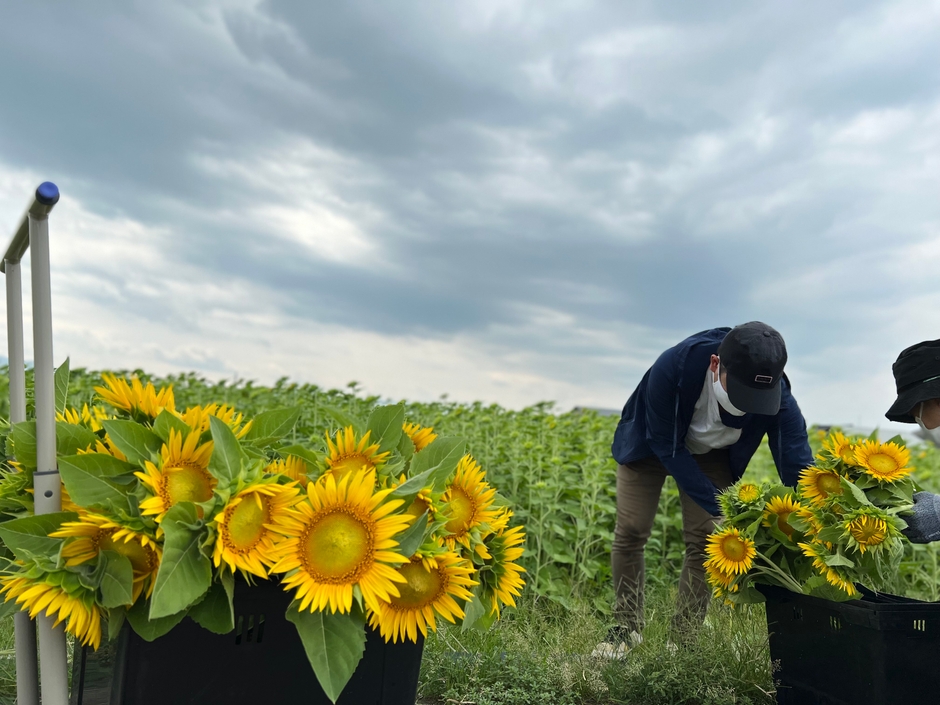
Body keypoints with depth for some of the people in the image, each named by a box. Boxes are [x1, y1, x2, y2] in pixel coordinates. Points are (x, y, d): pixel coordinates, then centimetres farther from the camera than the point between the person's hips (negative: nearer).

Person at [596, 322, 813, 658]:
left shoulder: (777, 397, -34)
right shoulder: (671, 368, -41)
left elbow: (799, 467, -28)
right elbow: (667, 447, -30)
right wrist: (722, 508, -32)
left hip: (711, 454, 2)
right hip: (651, 443, -1)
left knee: (703, 540, -6)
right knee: (630, 532, -3)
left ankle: (684, 636, 13)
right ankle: (627, 627, 17)